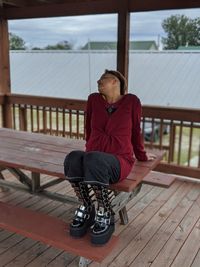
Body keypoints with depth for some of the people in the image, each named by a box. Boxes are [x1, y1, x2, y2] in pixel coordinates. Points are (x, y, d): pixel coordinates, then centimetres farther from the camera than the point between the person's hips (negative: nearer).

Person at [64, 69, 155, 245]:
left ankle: (105, 215, -16)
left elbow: (136, 131, 14)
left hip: (119, 161, -2)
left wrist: (142, 156, 25)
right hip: (93, 157, 3)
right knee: (73, 158, -33)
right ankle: (87, 208, -10)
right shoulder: (94, 99, 9)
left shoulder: (131, 101, 1)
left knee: (93, 160, -37)